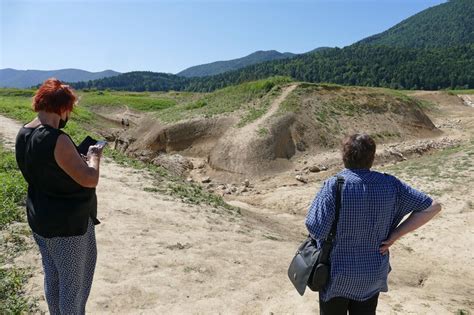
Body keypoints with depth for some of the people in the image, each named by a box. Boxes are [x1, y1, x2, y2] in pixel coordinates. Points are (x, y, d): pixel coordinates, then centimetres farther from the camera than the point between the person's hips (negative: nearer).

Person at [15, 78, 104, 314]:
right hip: (68, 224, -9)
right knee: (74, 282, 9)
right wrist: (94, 156, -7)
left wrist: (75, 155, 8)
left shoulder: (23, 134, 1)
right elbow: (90, 179, -25)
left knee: (52, 276, 24)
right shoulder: (56, 140, -27)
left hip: (39, 219, 9)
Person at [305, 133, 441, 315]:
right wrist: (394, 236, -5)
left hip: (336, 275, -3)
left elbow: (316, 231, -26)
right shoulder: (389, 184, -8)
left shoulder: (334, 185, -21)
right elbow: (432, 207, -5)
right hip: (373, 275, 3)